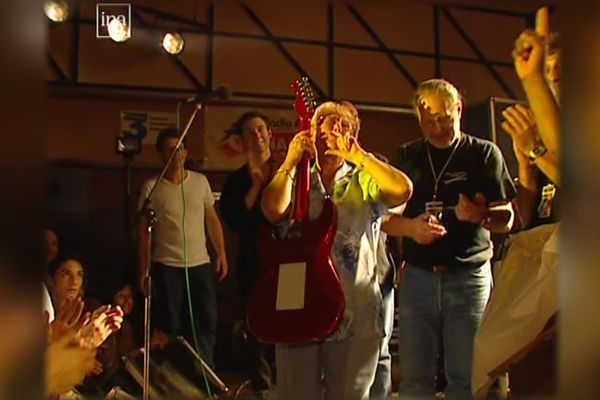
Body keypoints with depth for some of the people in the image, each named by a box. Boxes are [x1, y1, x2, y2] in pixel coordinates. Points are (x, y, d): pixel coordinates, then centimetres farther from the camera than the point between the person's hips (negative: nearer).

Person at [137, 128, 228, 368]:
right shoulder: (152, 187, -1)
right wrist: (143, 268, -3)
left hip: (201, 264, 3)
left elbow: (212, 219, 11)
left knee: (208, 322, 3)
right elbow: (143, 230, 1)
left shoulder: (200, 181, 6)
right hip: (166, 266, -2)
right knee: (168, 326, 3)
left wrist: (221, 253, 2)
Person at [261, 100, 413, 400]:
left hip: (355, 312, 0)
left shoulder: (364, 181, 9)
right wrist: (291, 161, -9)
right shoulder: (295, 181, 9)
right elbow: (273, 210, -13)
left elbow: (403, 190, -13)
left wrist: (358, 155, -13)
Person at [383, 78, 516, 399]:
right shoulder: (406, 157, 10)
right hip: (417, 277, 2)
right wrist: (409, 226, -12)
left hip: (469, 278, -2)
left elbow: (507, 220, 1)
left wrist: (481, 215, -21)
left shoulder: (484, 153, 4)